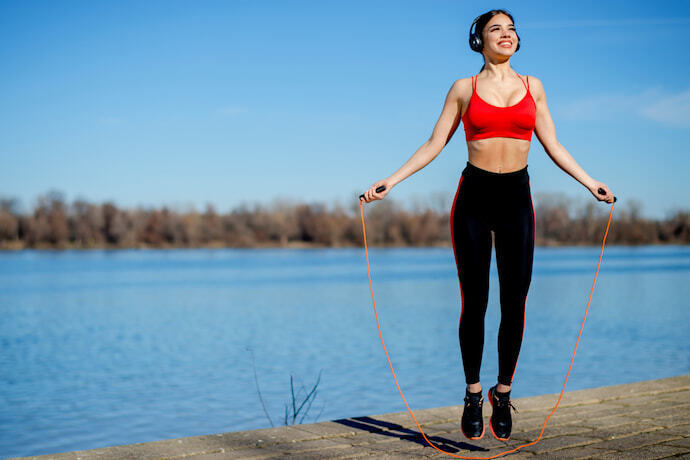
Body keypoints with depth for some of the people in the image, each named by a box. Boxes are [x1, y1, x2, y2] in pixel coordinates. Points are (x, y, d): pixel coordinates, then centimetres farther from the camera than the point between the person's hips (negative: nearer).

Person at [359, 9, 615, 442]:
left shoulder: (533, 86, 11)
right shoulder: (465, 88, 6)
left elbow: (553, 145, 13)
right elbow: (434, 144, 4)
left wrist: (591, 183, 7)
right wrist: (389, 182, -3)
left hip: (517, 199, 2)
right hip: (474, 198, -2)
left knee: (514, 304, 1)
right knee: (474, 302, 0)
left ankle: (503, 393, 18)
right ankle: (473, 395, 16)